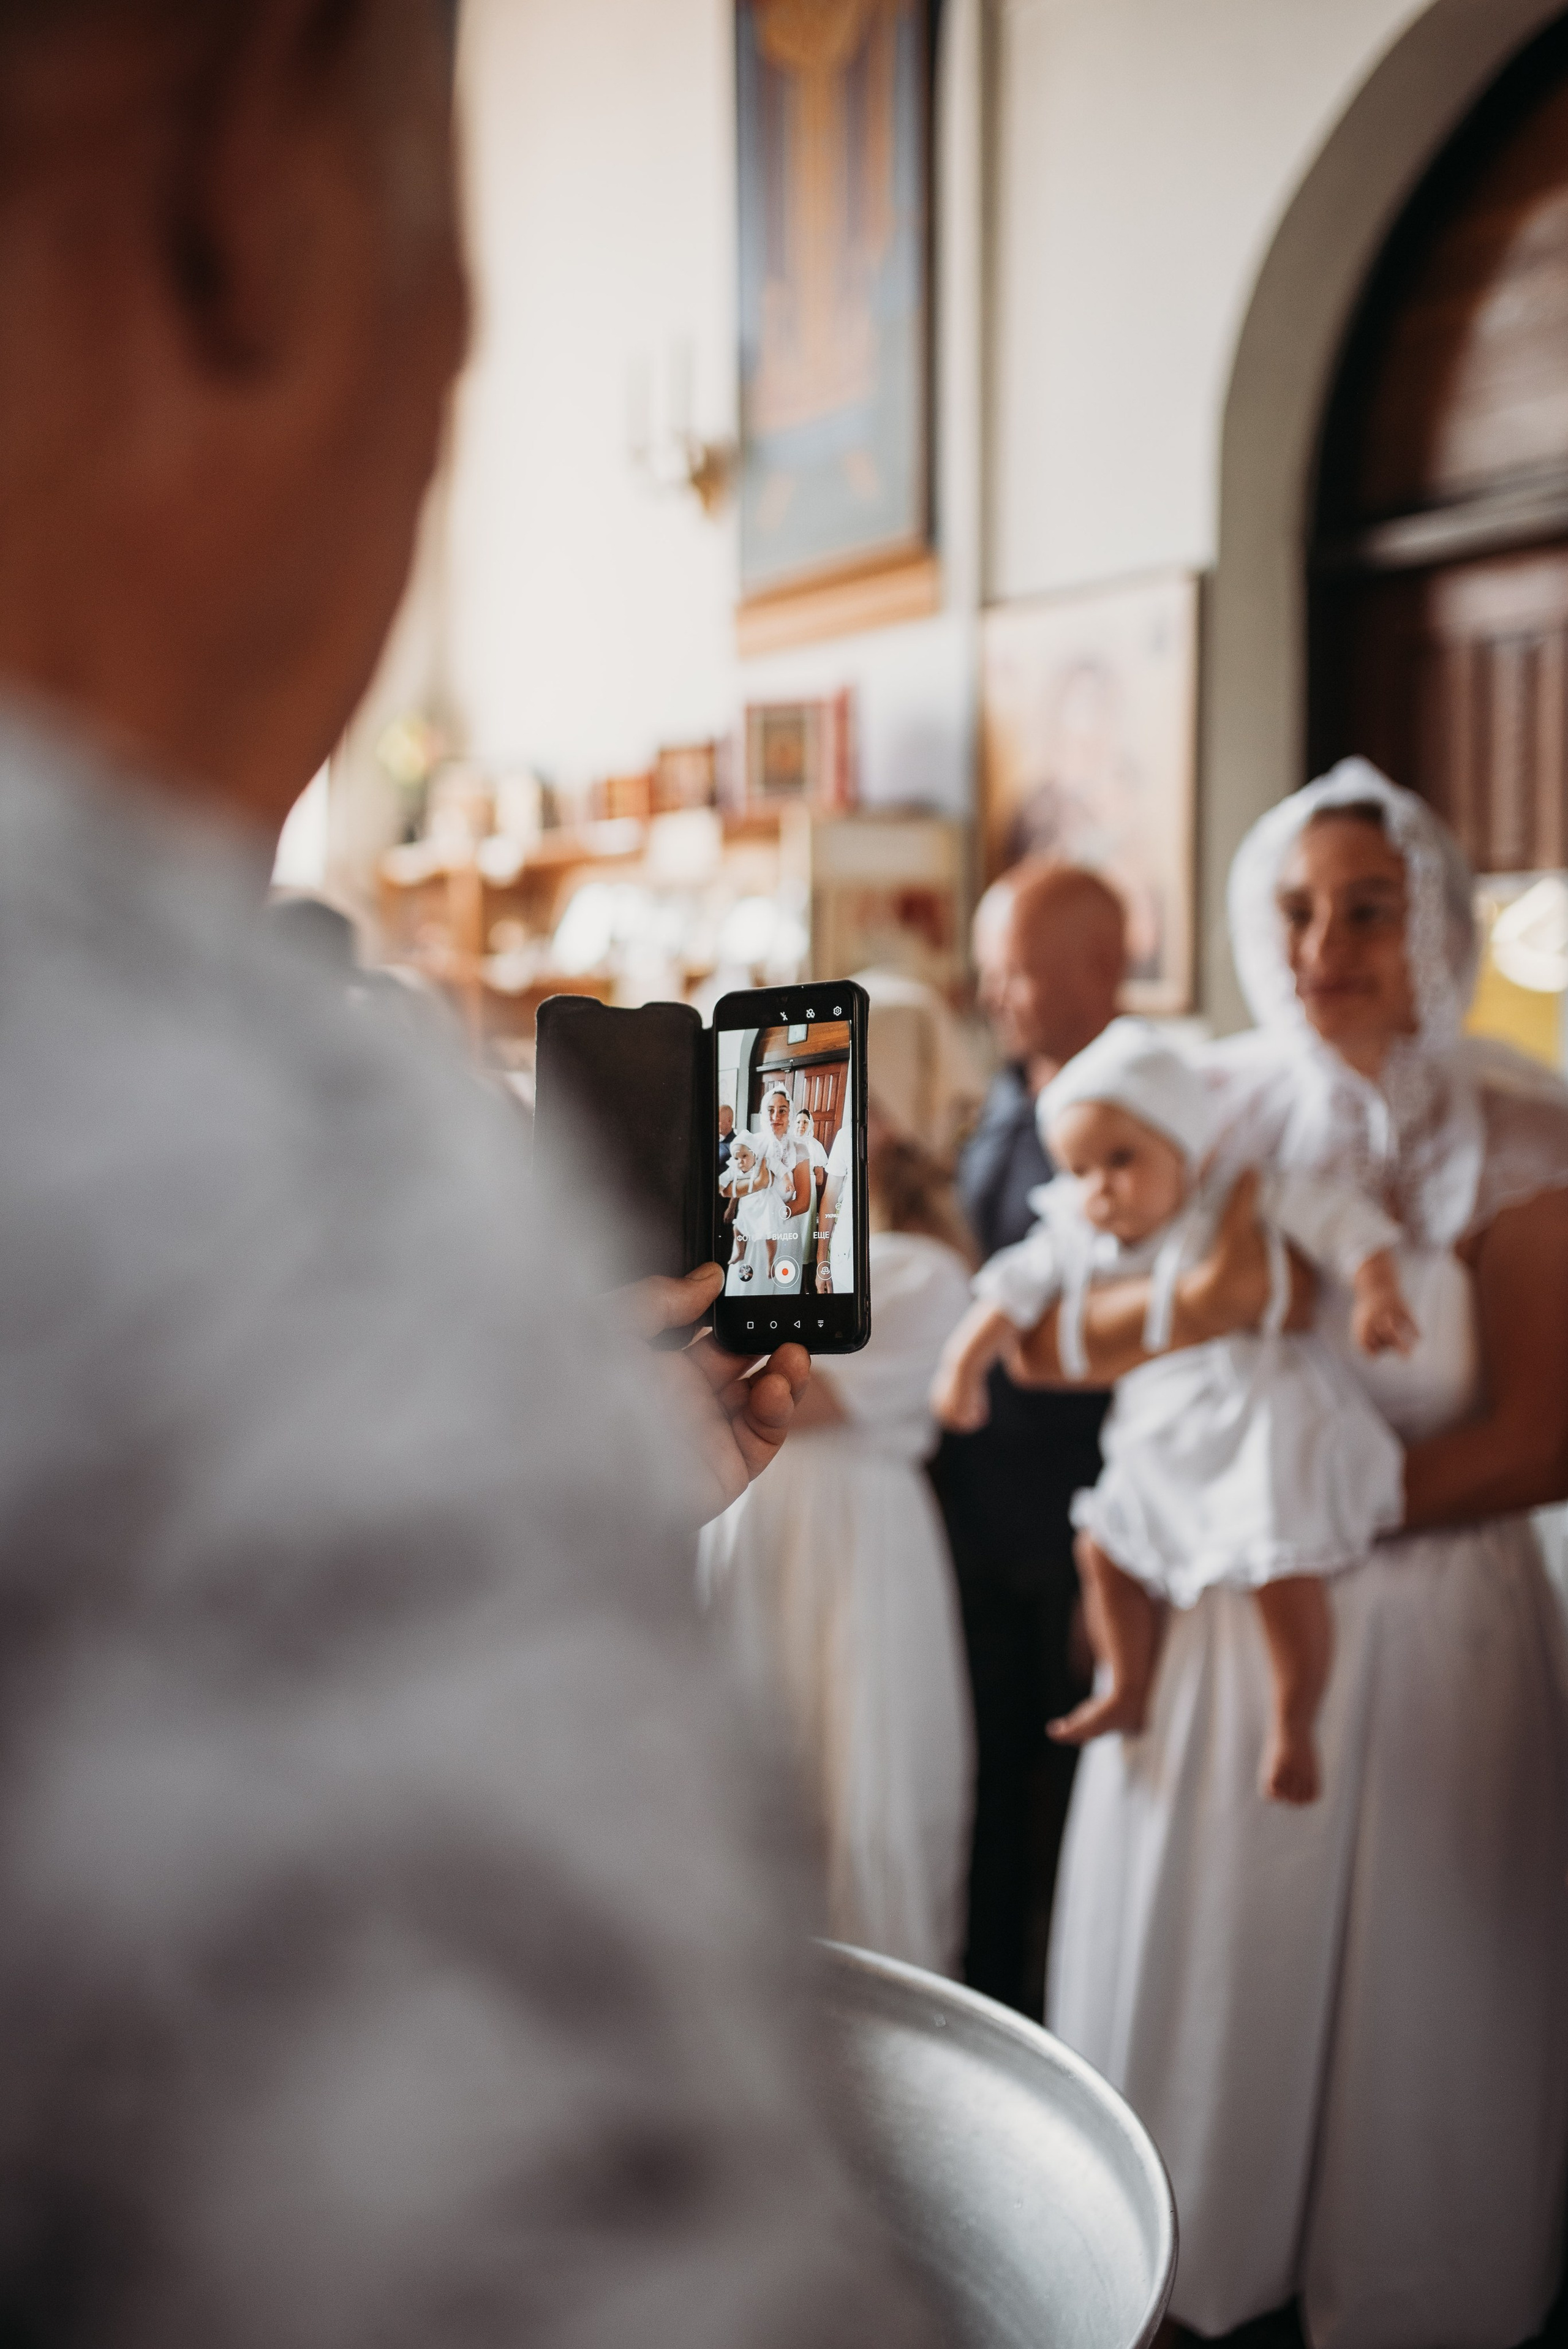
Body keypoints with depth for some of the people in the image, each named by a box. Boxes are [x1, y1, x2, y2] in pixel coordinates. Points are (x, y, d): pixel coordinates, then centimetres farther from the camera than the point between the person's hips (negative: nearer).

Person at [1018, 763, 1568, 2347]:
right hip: (1208, 1617, 2)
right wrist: (1184, 1309, -23)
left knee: (1404, 1977, 8)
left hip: (1425, 1611, -2)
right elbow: (1044, 1343, -3)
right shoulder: (1209, 1106, 1)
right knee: (1191, 1954, 10)